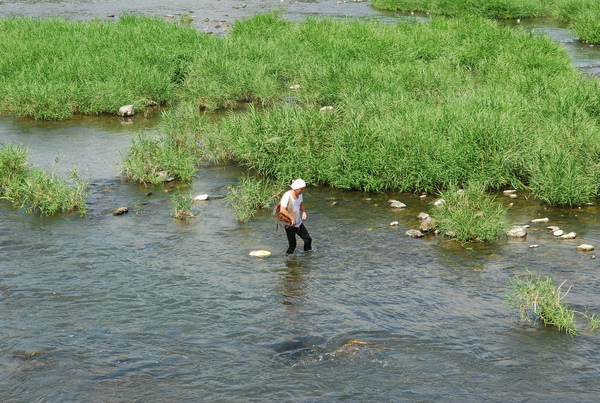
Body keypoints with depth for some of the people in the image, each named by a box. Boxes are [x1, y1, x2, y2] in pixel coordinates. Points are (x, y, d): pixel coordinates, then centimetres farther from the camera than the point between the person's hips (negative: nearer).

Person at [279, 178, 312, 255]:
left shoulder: (300, 194, 0)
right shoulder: (287, 196, -24)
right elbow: (282, 210, -31)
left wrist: (304, 212, 1)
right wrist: (292, 218, -27)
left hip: (299, 223, 7)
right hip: (290, 225, -7)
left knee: (308, 239, 13)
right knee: (292, 245, 0)